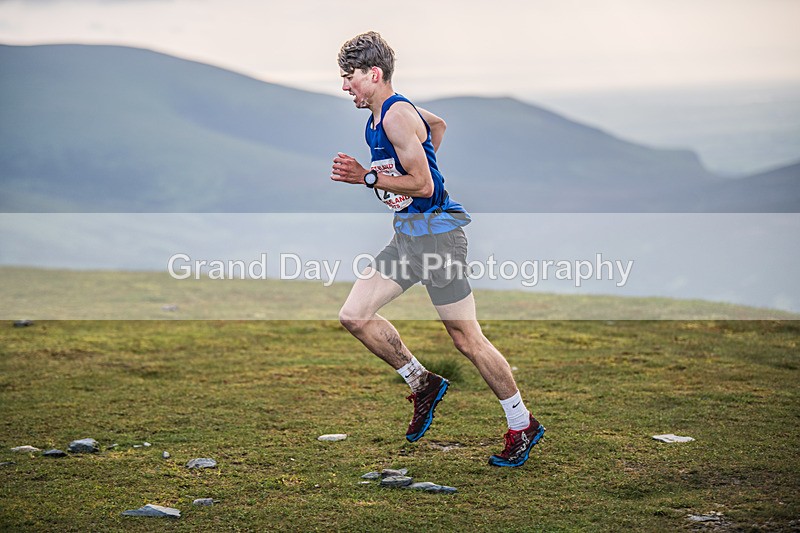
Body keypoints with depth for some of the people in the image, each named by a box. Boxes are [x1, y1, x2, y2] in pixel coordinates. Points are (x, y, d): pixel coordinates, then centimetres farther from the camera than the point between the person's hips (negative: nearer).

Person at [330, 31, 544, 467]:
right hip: (407, 235, 10)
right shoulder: (382, 114, 13)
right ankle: (422, 384, 15)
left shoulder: (397, 116, -17)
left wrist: (367, 177, -14)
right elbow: (438, 123, 33)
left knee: (467, 340, -4)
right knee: (354, 316, 2)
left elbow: (424, 186, -20)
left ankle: (522, 426, 9)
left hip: (435, 231, -10)